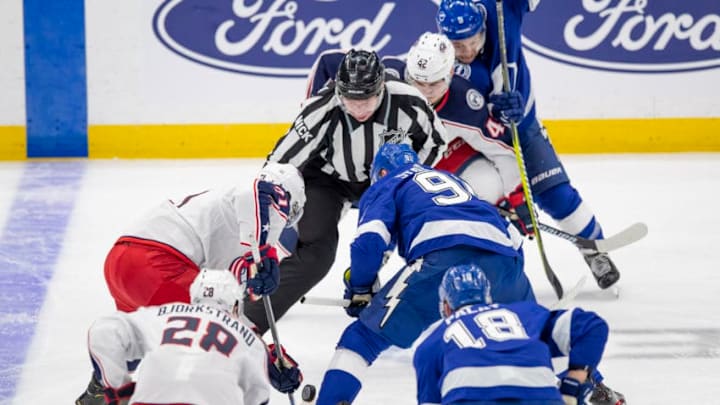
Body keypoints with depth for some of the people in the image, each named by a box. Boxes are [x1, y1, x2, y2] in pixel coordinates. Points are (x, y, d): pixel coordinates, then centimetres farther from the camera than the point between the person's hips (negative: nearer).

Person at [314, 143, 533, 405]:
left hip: (442, 256, -5)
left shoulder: (386, 185, 26)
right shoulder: (454, 180, 41)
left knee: (367, 335, 1)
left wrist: (359, 290, 18)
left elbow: (370, 239, 5)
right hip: (502, 258, 5)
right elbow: (514, 238, 37)